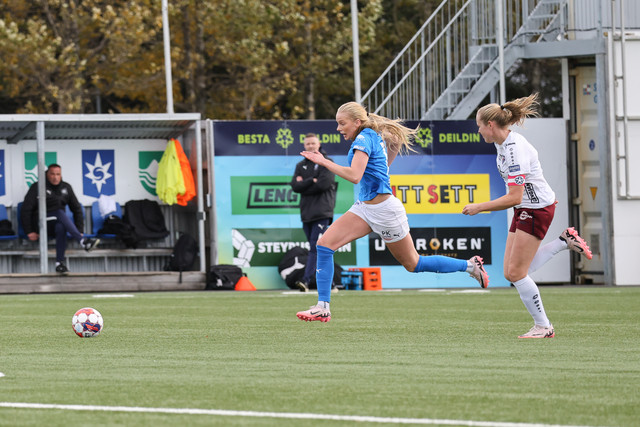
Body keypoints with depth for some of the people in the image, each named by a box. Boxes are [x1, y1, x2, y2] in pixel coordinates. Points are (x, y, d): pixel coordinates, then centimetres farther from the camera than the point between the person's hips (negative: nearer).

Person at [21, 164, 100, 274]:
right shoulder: (37, 187, 1)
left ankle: (59, 263, -43)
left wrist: (79, 229, 3)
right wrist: (29, 232, -10)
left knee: (61, 227, -37)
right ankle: (83, 242, -49)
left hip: (58, 223, 3)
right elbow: (26, 210, -2)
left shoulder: (66, 187, 12)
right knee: (60, 213, -34)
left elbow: (76, 208, 15)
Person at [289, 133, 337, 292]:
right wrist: (312, 181, -11)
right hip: (306, 212, 6)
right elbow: (295, 186, 3)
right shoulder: (301, 166, 17)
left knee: (315, 247, -16)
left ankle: (306, 280, -26)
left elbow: (323, 184, -12)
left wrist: (304, 184, -3)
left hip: (322, 212, -6)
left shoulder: (327, 163, 2)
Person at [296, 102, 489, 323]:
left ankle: (470, 265, 21)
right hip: (364, 207, 10)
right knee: (324, 244, -6)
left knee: (414, 264, 5)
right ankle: (323, 307, -7)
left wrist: (324, 162, -26)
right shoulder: (376, 136, 8)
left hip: (383, 210, -10)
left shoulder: (364, 139, -19)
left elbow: (354, 175, -31)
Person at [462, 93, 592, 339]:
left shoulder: (515, 149, -25)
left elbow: (514, 198, -27)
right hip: (525, 209, 10)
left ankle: (543, 327, 3)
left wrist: (479, 207, -22)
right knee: (512, 274, 5)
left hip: (537, 209, -10)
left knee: (516, 272, -8)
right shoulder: (502, 143, 5)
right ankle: (565, 242, 16)